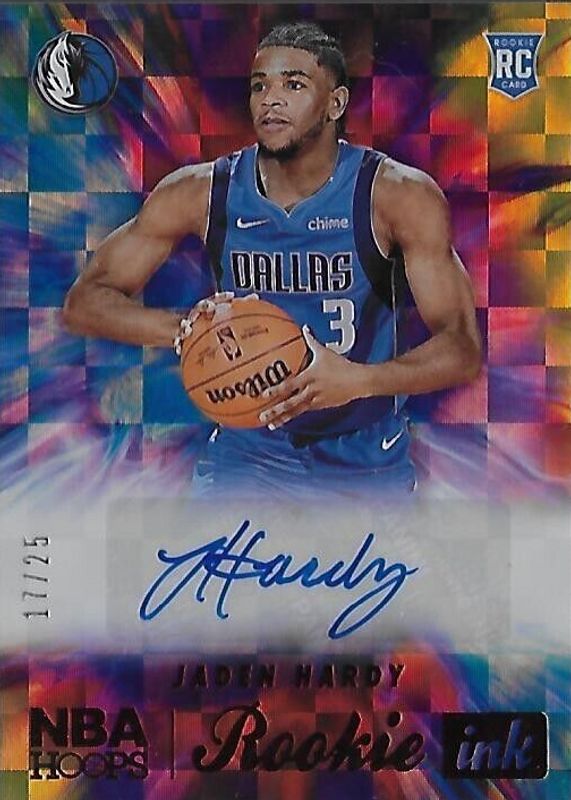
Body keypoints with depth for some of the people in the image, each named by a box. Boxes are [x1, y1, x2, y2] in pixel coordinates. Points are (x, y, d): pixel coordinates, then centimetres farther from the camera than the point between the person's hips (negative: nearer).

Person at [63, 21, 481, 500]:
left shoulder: (400, 196, -15)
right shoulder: (201, 194, -11)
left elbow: (463, 351, -18)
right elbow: (84, 302, -7)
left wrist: (358, 379, -37)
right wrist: (182, 329, -28)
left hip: (368, 462, 0)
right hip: (249, 453, 1)